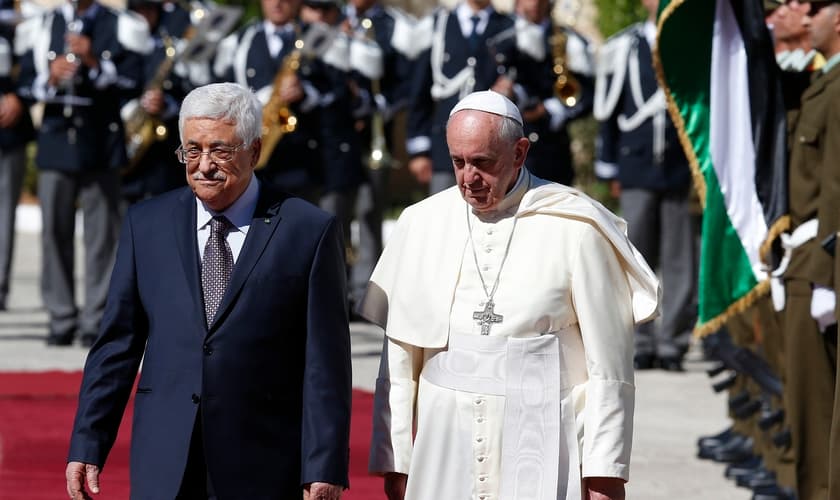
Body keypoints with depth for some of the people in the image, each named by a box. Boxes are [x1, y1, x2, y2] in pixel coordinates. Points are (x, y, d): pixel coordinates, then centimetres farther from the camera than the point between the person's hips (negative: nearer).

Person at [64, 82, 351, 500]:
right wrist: (87, 446, 3)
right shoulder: (146, 224, 8)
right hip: (165, 467, 2)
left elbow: (325, 363, -4)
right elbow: (117, 344, 9)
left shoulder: (308, 231, -1)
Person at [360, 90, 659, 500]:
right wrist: (396, 463, 7)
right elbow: (399, 359, 10)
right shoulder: (423, 225, 7)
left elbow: (608, 364, -2)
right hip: (444, 453, 3)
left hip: (538, 458, -3)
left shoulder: (575, 230, -3)